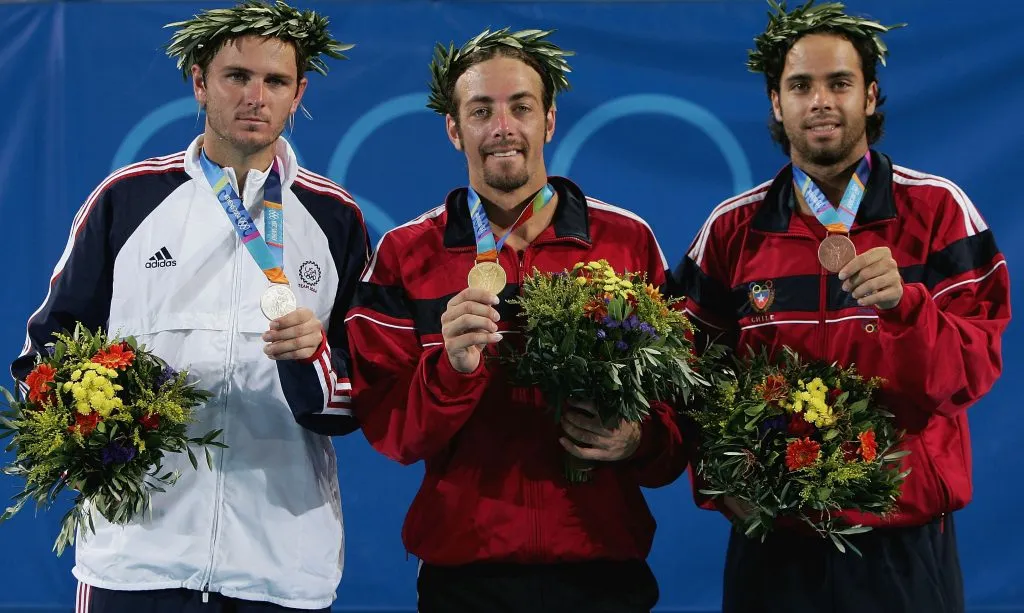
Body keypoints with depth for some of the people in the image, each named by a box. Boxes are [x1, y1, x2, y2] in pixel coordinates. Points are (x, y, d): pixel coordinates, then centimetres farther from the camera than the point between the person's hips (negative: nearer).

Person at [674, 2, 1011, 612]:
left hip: (907, 543, -1)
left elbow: (977, 367, -7)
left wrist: (905, 304, -25)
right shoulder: (733, 229, 4)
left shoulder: (937, 210, -1)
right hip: (775, 541, 1)